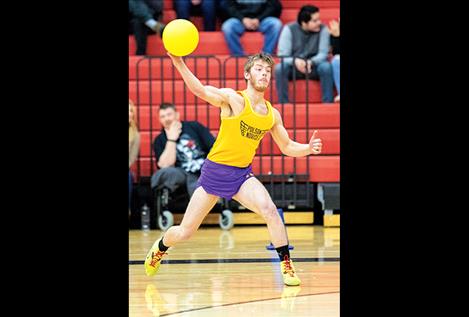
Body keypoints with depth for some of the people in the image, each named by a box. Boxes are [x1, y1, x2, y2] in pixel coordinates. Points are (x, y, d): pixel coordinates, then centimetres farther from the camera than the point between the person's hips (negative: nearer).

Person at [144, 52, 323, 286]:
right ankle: (160, 247, 38)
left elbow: (288, 147, 13)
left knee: (269, 210, -27)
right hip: (215, 170, -3)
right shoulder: (234, 99, -13)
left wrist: (309, 148, -9)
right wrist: (179, 64, -45)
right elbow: (200, 90, -28)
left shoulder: (272, 115, 2)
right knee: (185, 232, 4)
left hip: (242, 174, 3)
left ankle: (287, 266, -17)